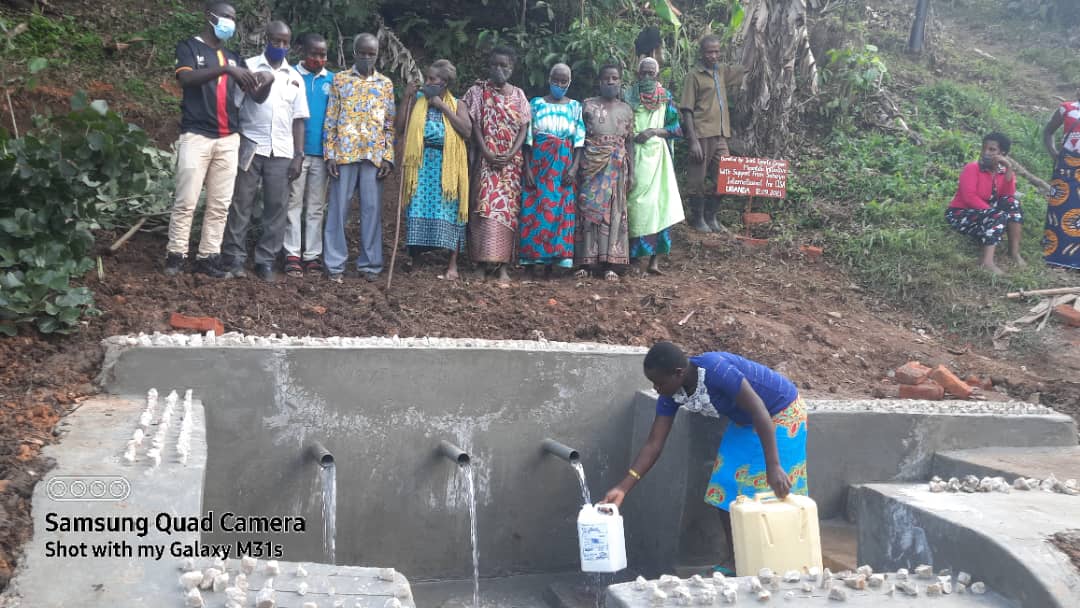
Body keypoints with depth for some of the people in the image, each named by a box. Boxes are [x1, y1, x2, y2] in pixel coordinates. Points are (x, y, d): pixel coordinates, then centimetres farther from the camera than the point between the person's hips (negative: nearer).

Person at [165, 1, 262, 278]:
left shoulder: (233, 56, 19)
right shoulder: (189, 47, 4)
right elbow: (186, 78, -16)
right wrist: (225, 69, -27)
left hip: (228, 139, 5)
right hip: (196, 136, -5)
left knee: (220, 204, 3)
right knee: (186, 201, -6)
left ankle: (207, 257, 7)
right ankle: (176, 255, 3)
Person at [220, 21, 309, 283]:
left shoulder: (295, 78, 14)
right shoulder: (249, 66, 4)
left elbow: (298, 120, 13)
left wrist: (298, 156, 5)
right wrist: (265, 84, -28)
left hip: (282, 152, 3)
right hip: (250, 146, -3)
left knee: (277, 206, 0)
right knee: (241, 203, -1)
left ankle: (266, 260, 6)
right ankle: (234, 256, 5)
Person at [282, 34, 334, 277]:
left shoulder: (332, 80, 8)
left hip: (322, 152, 3)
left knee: (316, 207, 7)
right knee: (294, 204, 0)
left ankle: (312, 255, 11)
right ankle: (293, 254, 2)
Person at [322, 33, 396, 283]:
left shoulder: (386, 84, 10)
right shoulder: (340, 79, 6)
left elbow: (390, 124, 9)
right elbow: (330, 119, 3)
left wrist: (388, 157, 0)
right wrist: (330, 154, -5)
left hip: (374, 155, 1)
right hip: (344, 152, -1)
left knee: (372, 209, 3)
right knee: (338, 208, 1)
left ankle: (370, 263, 11)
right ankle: (335, 263, 7)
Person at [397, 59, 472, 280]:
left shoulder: (457, 104, 5)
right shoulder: (418, 101, 10)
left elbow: (467, 131, -10)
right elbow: (401, 127, 3)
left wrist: (444, 107, -10)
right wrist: (407, 99, -2)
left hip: (447, 167, -2)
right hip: (421, 165, 2)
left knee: (447, 212, -1)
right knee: (419, 210, 0)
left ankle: (453, 264, 5)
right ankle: (415, 257, 10)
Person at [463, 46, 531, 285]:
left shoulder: (519, 95, 11)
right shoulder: (478, 91, 5)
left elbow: (523, 128, 4)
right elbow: (474, 125, -2)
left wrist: (511, 154, -11)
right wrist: (487, 154, -14)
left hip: (512, 161, 2)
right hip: (486, 159, -2)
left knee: (507, 209, -2)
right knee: (487, 207, -11)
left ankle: (503, 264, -3)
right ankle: (487, 259, -10)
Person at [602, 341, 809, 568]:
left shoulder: (715, 369, -36)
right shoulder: (671, 395, -14)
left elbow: (759, 410, -36)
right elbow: (653, 444, -12)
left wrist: (774, 467, -40)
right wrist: (623, 488, -20)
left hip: (781, 414, -7)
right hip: (745, 422, 7)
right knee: (725, 492, 2)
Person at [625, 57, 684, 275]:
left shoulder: (666, 97, 10)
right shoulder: (628, 95, 8)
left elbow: (676, 128, 7)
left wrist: (654, 131, -8)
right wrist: (632, 136, -10)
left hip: (657, 154, 0)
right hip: (634, 154, 0)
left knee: (659, 202, -10)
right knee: (635, 200, -4)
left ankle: (655, 259, -12)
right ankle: (633, 251, 8)